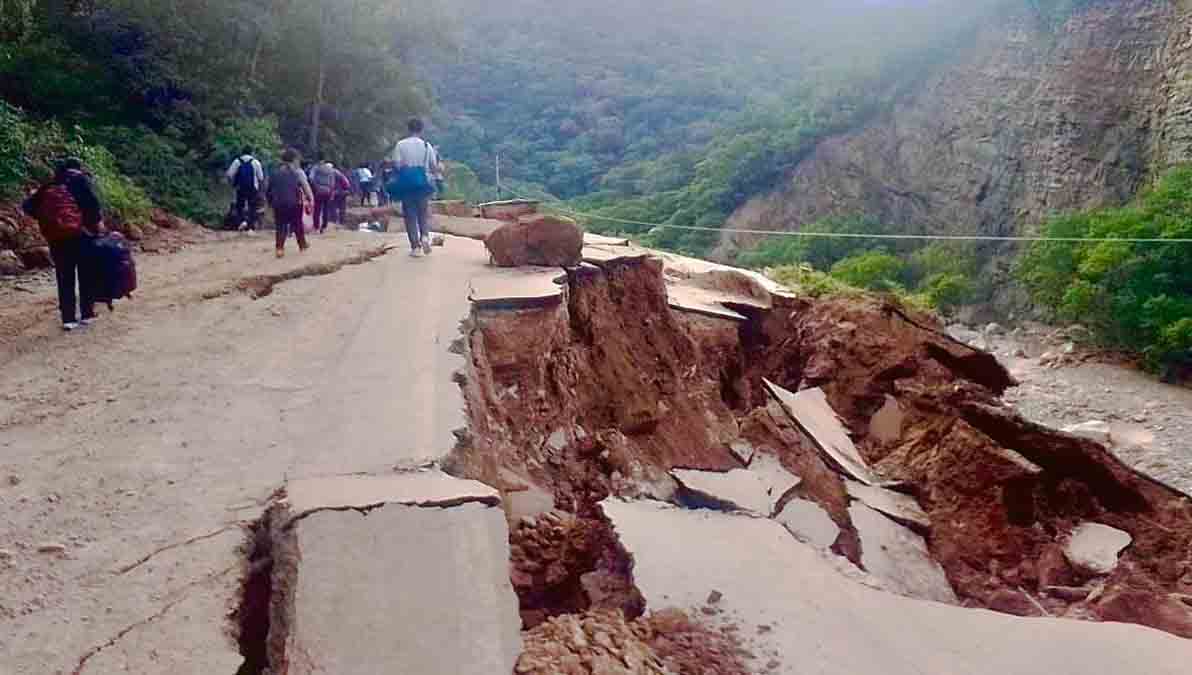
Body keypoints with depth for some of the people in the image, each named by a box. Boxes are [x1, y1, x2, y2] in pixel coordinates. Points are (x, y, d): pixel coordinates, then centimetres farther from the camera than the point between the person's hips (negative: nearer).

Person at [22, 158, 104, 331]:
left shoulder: (48, 186, 19)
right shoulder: (80, 179, 7)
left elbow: (29, 206, 13)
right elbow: (92, 200, -10)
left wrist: (47, 218, 18)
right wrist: (98, 221, -4)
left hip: (56, 237, 4)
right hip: (80, 233, -4)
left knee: (64, 278, 8)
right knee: (86, 275, 9)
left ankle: (68, 318, 7)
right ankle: (87, 314, 13)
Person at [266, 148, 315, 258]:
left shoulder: (275, 172, 8)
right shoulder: (298, 172, -5)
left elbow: (269, 189, 11)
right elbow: (306, 187, -12)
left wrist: (271, 201, 20)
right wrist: (311, 199, -10)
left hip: (278, 204, 2)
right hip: (294, 203, -2)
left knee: (281, 226, 3)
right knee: (298, 224, 15)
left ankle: (280, 248, -10)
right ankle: (302, 244, 29)